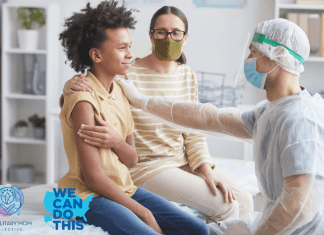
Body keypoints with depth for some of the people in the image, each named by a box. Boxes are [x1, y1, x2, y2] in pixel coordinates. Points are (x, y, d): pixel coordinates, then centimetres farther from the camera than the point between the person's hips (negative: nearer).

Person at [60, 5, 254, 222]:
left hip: (184, 162, 7)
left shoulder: (187, 76, 5)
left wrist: (207, 171, -7)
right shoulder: (129, 75, -14)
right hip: (146, 166, -6)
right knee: (225, 207, -18)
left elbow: (193, 133, 8)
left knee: (244, 202, -7)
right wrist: (69, 88, -32)